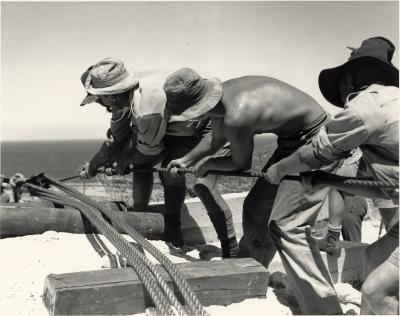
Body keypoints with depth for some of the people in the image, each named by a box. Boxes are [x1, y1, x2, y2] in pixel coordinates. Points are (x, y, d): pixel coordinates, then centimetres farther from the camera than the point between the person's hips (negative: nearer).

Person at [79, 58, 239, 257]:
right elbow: (116, 139, 6)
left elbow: (149, 149, -19)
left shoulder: (147, 110, -38)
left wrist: (123, 160, 1)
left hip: (208, 127, -9)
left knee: (203, 185, -23)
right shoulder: (123, 100, -10)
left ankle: (231, 250, -8)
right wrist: (92, 166, 17)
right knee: (140, 163, 2)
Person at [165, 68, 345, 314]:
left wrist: (206, 165, 4)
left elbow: (241, 163, -12)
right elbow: (216, 140, 17)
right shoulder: (221, 96, -5)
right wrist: (186, 160, 24)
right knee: (257, 208, 16)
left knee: (286, 226, -15)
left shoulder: (236, 116, -33)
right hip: (292, 141, 10)